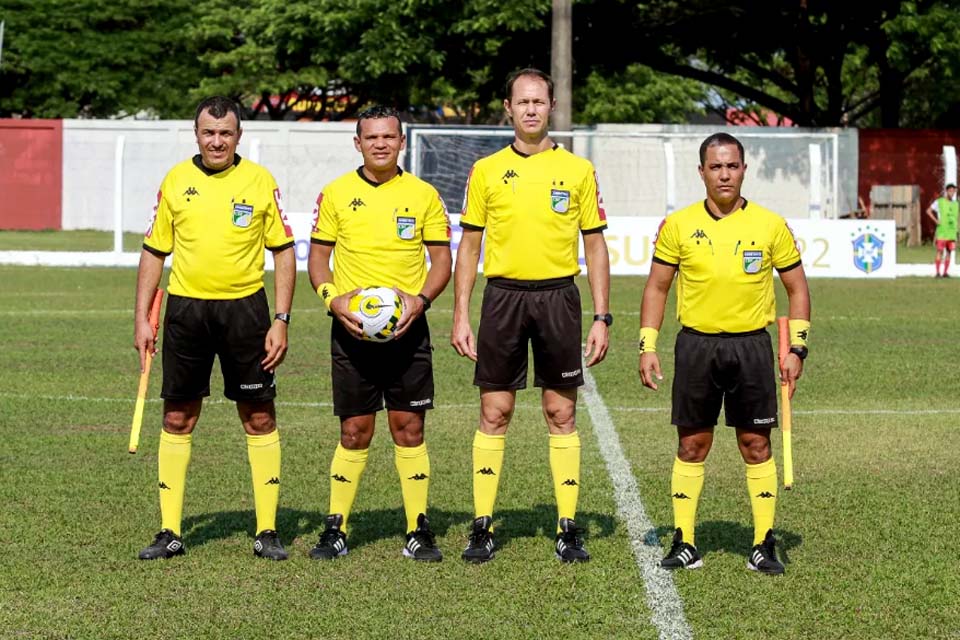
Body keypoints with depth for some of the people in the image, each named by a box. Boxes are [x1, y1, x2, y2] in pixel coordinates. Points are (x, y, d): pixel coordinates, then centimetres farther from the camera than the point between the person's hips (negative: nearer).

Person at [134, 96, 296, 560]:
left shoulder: (260, 181, 0)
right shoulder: (175, 181, 5)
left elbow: (284, 252, 3)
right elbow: (154, 252, 11)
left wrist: (281, 320, -5)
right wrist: (142, 319, 5)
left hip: (244, 308, -1)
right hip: (185, 309, 2)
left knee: (259, 419, 2)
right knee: (177, 419, 4)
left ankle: (267, 530, 11)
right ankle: (170, 532, 12)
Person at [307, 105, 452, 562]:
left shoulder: (423, 195, 5)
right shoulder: (336, 193, 4)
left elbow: (441, 258, 6)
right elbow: (318, 254, 7)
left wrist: (420, 299, -11)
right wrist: (332, 298, -10)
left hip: (407, 328, 0)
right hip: (351, 328, 0)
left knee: (409, 427, 1)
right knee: (355, 431, 2)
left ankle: (418, 532, 9)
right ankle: (336, 529, 12)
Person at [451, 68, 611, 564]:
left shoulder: (578, 170, 5)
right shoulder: (486, 171, 6)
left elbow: (595, 246, 7)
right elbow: (469, 245, 8)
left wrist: (601, 318, 1)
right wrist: (460, 316, 1)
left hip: (558, 297, 0)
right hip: (503, 296, 0)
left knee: (561, 413, 3)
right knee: (494, 412, 1)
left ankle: (568, 528, 9)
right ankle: (482, 527, 8)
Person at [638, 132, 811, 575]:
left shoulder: (771, 226, 1)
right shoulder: (678, 225, 2)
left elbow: (797, 288, 8)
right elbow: (657, 287, 8)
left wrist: (796, 349, 0)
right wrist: (647, 346, 1)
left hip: (751, 345, 0)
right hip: (696, 344, 1)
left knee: (756, 444, 1)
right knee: (692, 444, 4)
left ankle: (764, 546, 8)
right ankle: (684, 543, 11)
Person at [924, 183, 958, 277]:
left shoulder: (955, 204, 13)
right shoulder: (939, 202, 0)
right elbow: (928, 211, -3)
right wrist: (936, 220, -11)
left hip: (952, 231, 5)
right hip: (942, 230, -5)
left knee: (949, 252, 3)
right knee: (940, 251, -8)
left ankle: (945, 272, 7)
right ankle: (938, 272, -6)